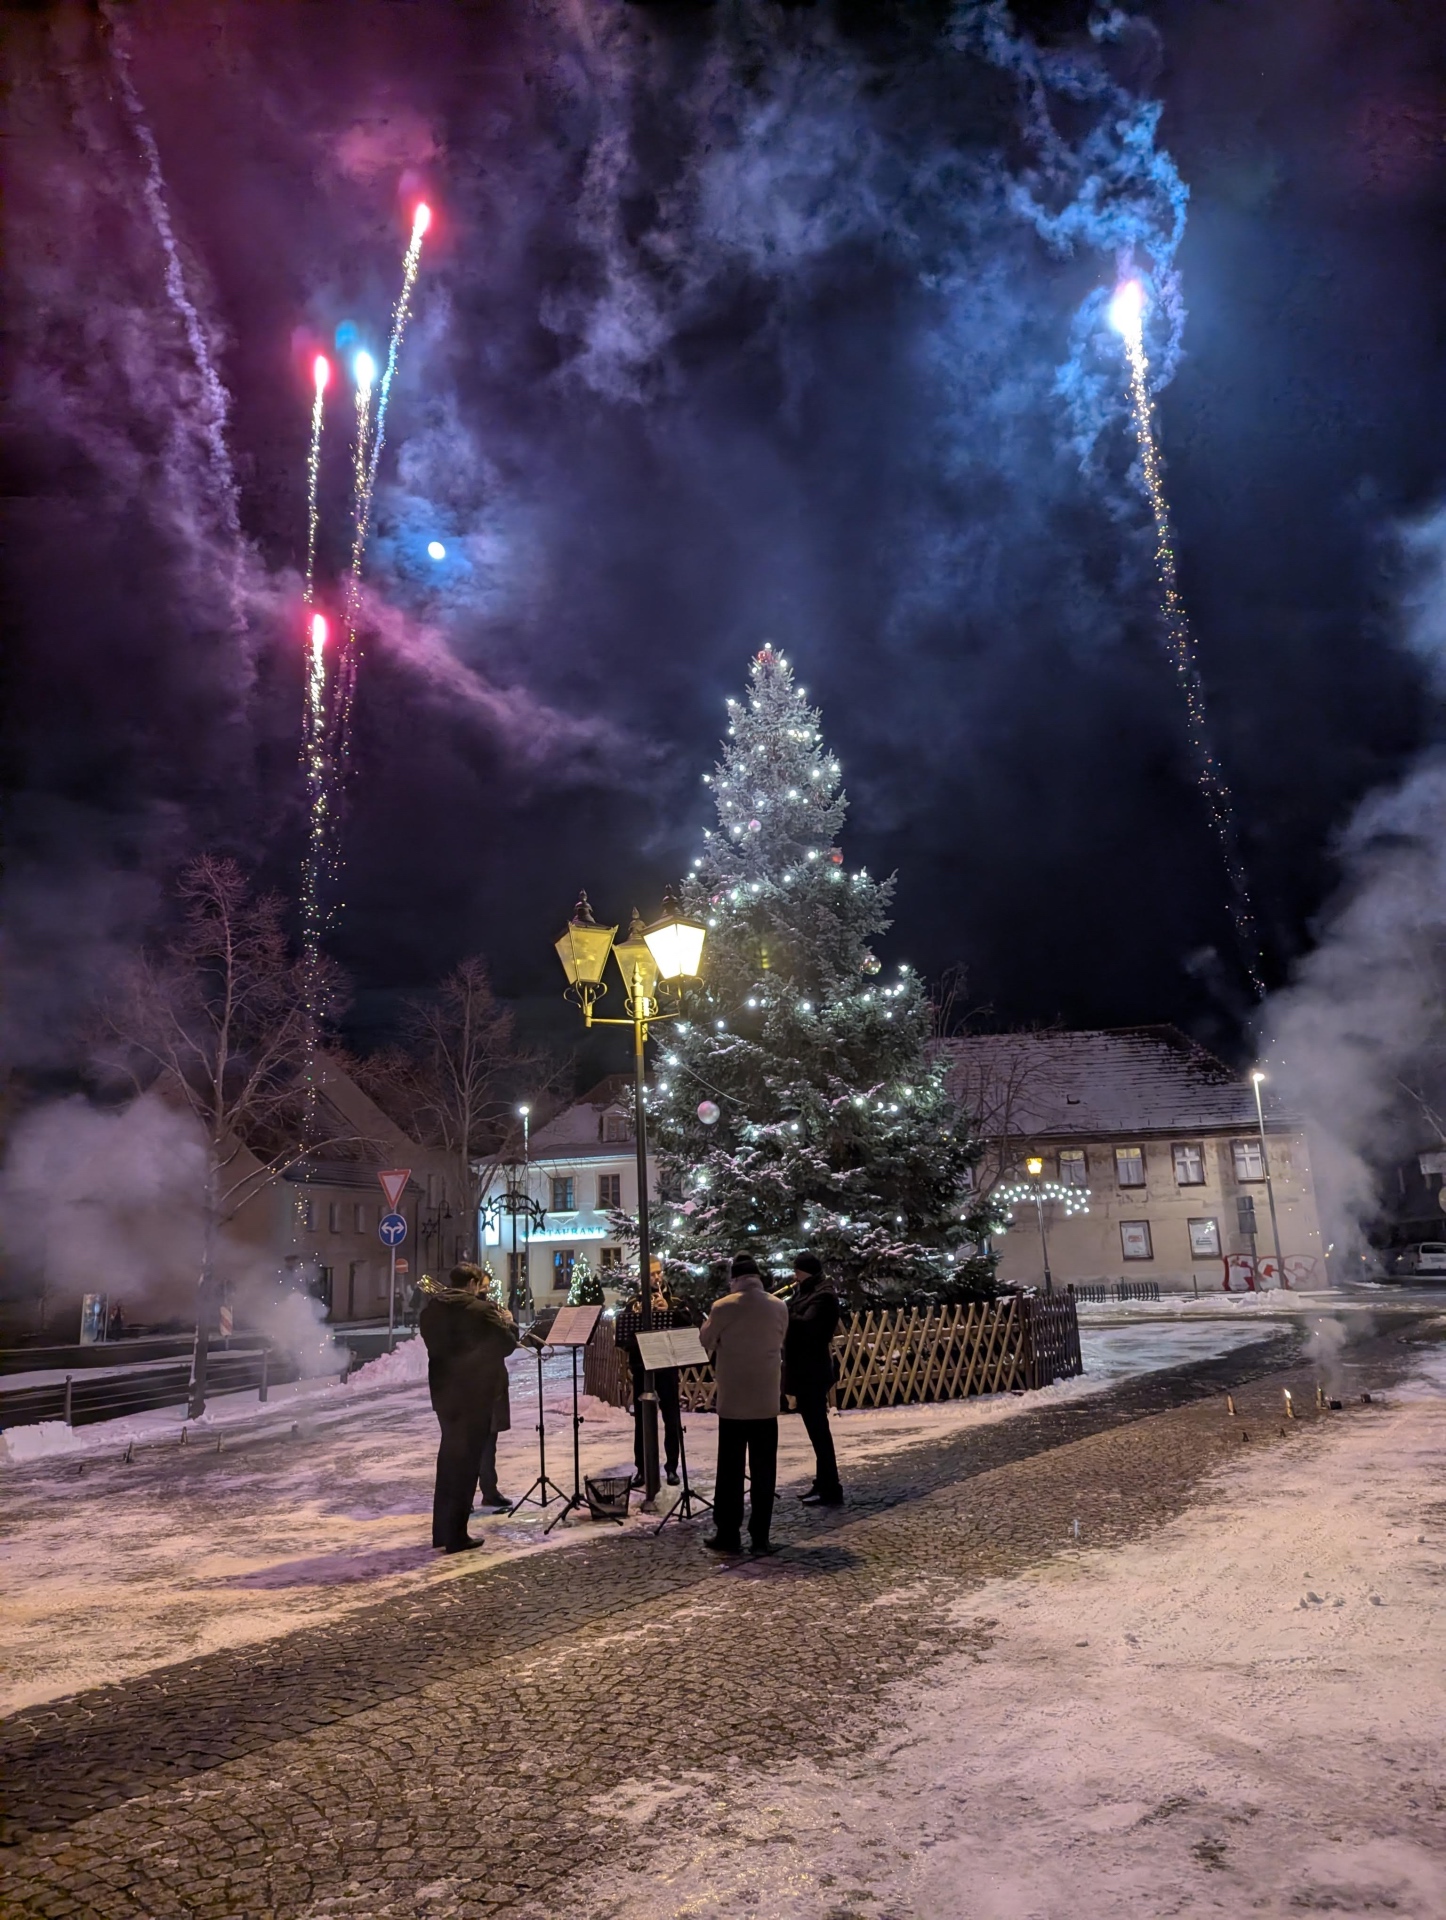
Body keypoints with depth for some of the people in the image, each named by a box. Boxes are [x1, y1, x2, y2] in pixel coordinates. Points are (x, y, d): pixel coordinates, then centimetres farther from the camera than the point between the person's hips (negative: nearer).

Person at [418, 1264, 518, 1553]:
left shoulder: (430, 1311, 2)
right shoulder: (482, 1310, -17)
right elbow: (506, 1344, -10)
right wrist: (508, 1323, 9)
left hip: (445, 1394, 6)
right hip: (475, 1394, -6)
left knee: (449, 1458, 18)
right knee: (466, 1461, 2)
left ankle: (442, 1530, 24)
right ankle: (456, 1535, 6)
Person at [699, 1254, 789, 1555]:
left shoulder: (724, 1307, -10)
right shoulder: (779, 1308, 1)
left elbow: (705, 1340, 5)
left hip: (733, 1400, -3)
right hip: (766, 1400, 3)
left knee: (730, 1469, 5)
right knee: (764, 1470, 8)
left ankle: (728, 1534, 11)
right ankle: (760, 1535, 11)